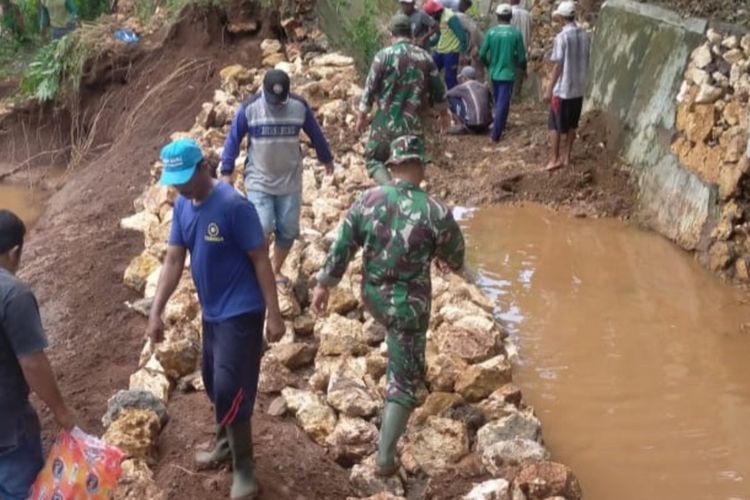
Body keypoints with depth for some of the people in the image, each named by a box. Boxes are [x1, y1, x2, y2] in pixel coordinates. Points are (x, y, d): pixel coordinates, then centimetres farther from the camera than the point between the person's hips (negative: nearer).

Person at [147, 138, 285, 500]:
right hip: (211, 311, 8)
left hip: (241, 312, -8)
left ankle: (244, 469, 6)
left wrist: (274, 315, -18)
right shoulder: (182, 206, 1)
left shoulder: (234, 206, -22)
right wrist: (156, 312, 0)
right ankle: (226, 442, 42)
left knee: (230, 388, -8)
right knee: (214, 382, 20)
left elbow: (260, 260, -18)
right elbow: (173, 261, 5)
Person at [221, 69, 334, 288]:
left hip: (290, 181, 2)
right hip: (259, 181, -2)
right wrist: (227, 171, 0)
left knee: (288, 231, 6)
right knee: (262, 229, -14)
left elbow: (316, 134, 9)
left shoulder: (300, 106, -7)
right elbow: (233, 139, -2)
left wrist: (326, 159, 22)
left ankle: (277, 271, 28)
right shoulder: (249, 108, -12)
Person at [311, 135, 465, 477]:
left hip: (372, 296, 5)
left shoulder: (368, 200, -9)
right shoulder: (434, 210, -20)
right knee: (402, 382, 6)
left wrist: (324, 285, 9)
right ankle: (385, 457, 6)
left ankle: (414, 370, 61)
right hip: (409, 305, -4)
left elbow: (342, 246, -3)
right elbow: (454, 253, -3)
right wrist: (450, 263, 21)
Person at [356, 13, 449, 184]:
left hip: (387, 123, -3)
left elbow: (371, 87, -6)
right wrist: (444, 112, 27)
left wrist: (362, 115, 5)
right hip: (414, 124, 3)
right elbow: (438, 89, 10)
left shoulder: (384, 55, -8)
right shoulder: (425, 57, 4)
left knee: (374, 159, 8)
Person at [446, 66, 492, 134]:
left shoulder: (462, 87, 4)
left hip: (471, 124, -5)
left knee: (452, 98, 9)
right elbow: (490, 104, 26)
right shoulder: (484, 87, 15)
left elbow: (447, 94, 19)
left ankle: (462, 126, 5)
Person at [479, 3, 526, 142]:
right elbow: (521, 56, -7)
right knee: (503, 103, 0)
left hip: (494, 73, 3)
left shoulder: (491, 32, -5)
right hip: (508, 73, -3)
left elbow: (482, 54, -3)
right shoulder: (516, 33, -11)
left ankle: (499, 126, 36)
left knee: (498, 101, 21)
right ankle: (496, 133, -5)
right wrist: (523, 67, 14)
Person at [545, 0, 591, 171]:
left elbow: (558, 66, -16)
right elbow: (586, 62, 9)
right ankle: (566, 156, 21)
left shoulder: (562, 37, -17)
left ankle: (554, 159, 5)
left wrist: (549, 89, -9)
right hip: (579, 88, 6)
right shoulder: (585, 36, 2)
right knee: (572, 124, 16)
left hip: (562, 89, -6)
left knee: (555, 125, 4)